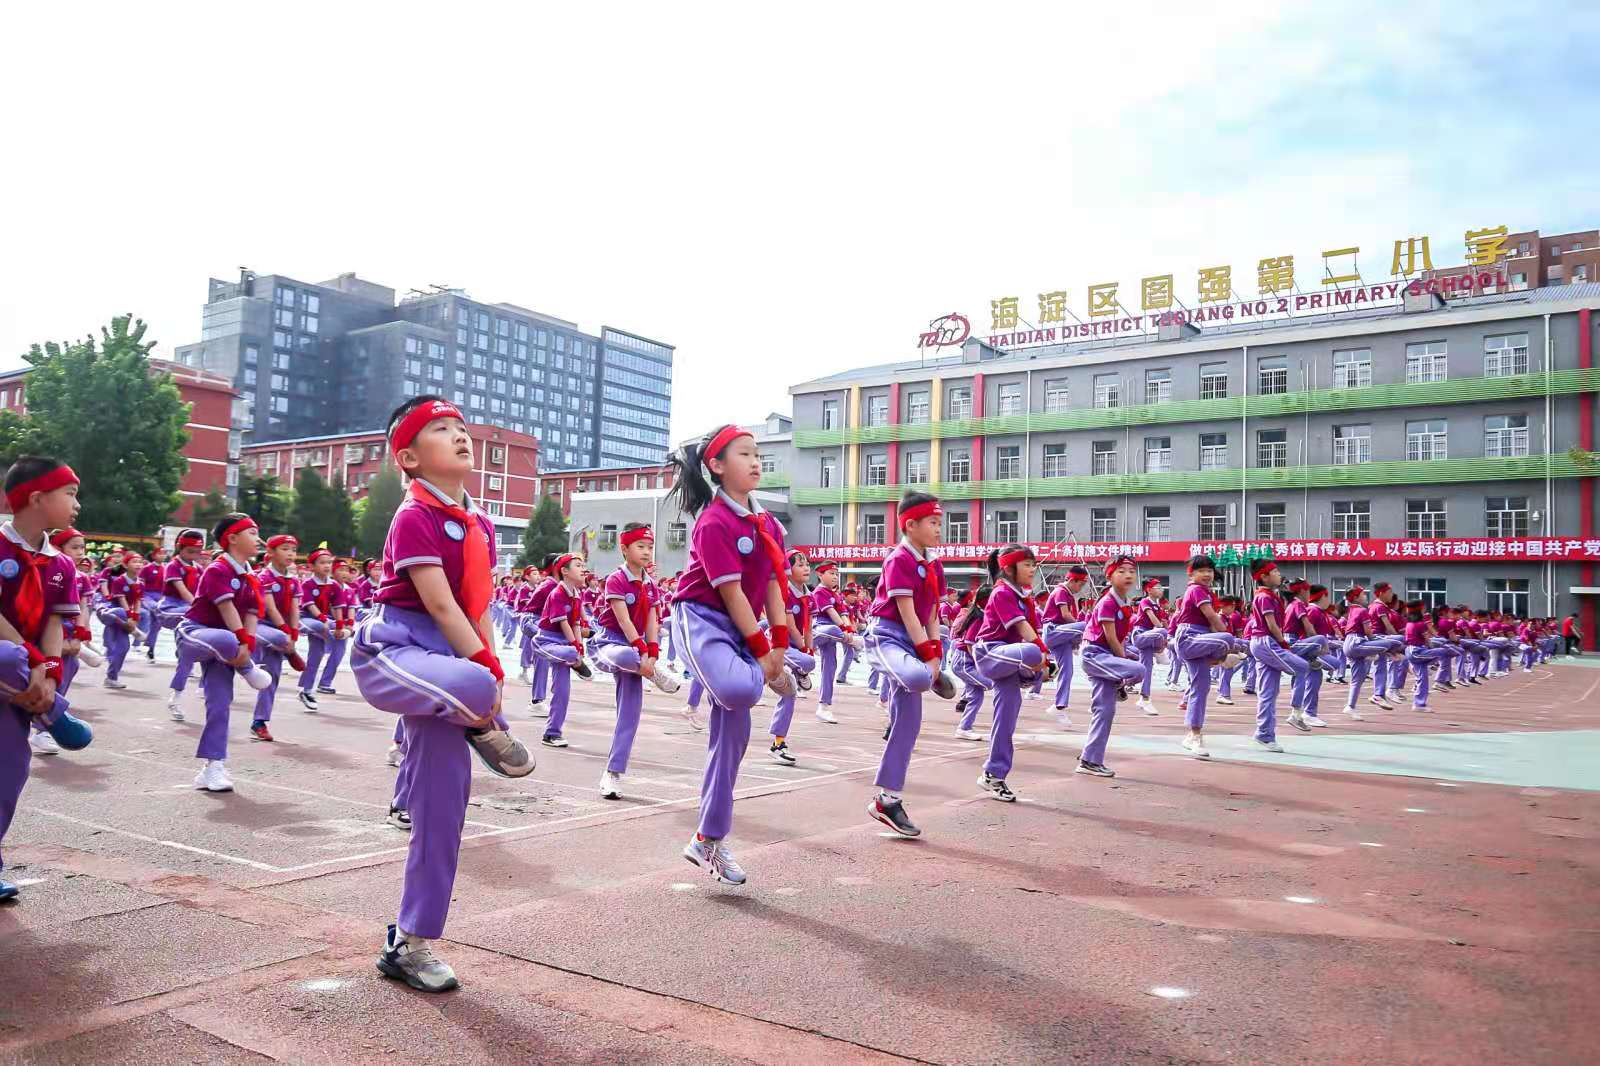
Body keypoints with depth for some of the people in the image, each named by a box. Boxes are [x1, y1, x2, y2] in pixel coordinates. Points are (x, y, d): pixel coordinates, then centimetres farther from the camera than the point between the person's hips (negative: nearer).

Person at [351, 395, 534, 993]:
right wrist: (489, 674, -19)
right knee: (473, 688, -43)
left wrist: (490, 674, 9)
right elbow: (441, 607, -17)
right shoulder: (415, 518, -11)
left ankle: (410, 944, 17)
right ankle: (484, 731, -4)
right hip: (394, 652, -8)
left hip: (448, 662, 8)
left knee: (445, 807, 5)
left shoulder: (479, 523, 14)